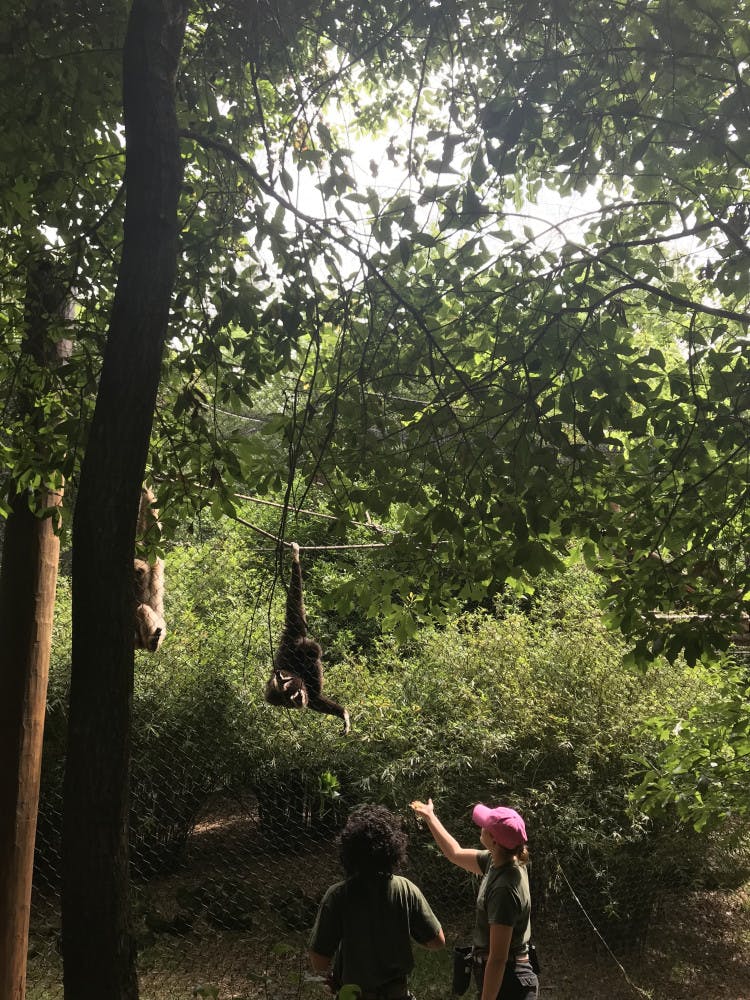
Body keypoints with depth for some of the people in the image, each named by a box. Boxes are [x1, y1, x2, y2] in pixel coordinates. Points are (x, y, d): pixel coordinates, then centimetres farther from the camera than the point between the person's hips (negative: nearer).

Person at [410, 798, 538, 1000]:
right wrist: (429, 816, 23)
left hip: (505, 983, -9)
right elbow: (456, 853, 16)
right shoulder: (496, 862, -3)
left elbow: (498, 958, -27)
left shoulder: (505, 889, -29)